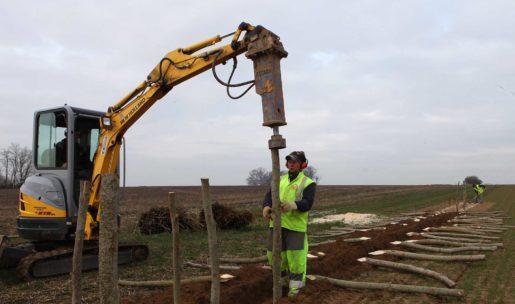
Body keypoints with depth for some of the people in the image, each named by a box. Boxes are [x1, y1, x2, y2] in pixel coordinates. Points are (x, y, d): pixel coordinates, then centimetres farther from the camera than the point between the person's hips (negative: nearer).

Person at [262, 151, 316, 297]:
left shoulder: (308, 183, -3)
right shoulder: (280, 180, 12)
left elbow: (307, 204, -18)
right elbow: (269, 197, 0)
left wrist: (293, 205, -38)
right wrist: (266, 207, -23)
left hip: (296, 225, -4)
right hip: (277, 224, 5)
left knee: (295, 256, -1)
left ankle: (295, 285, 20)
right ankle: (282, 279, 35)